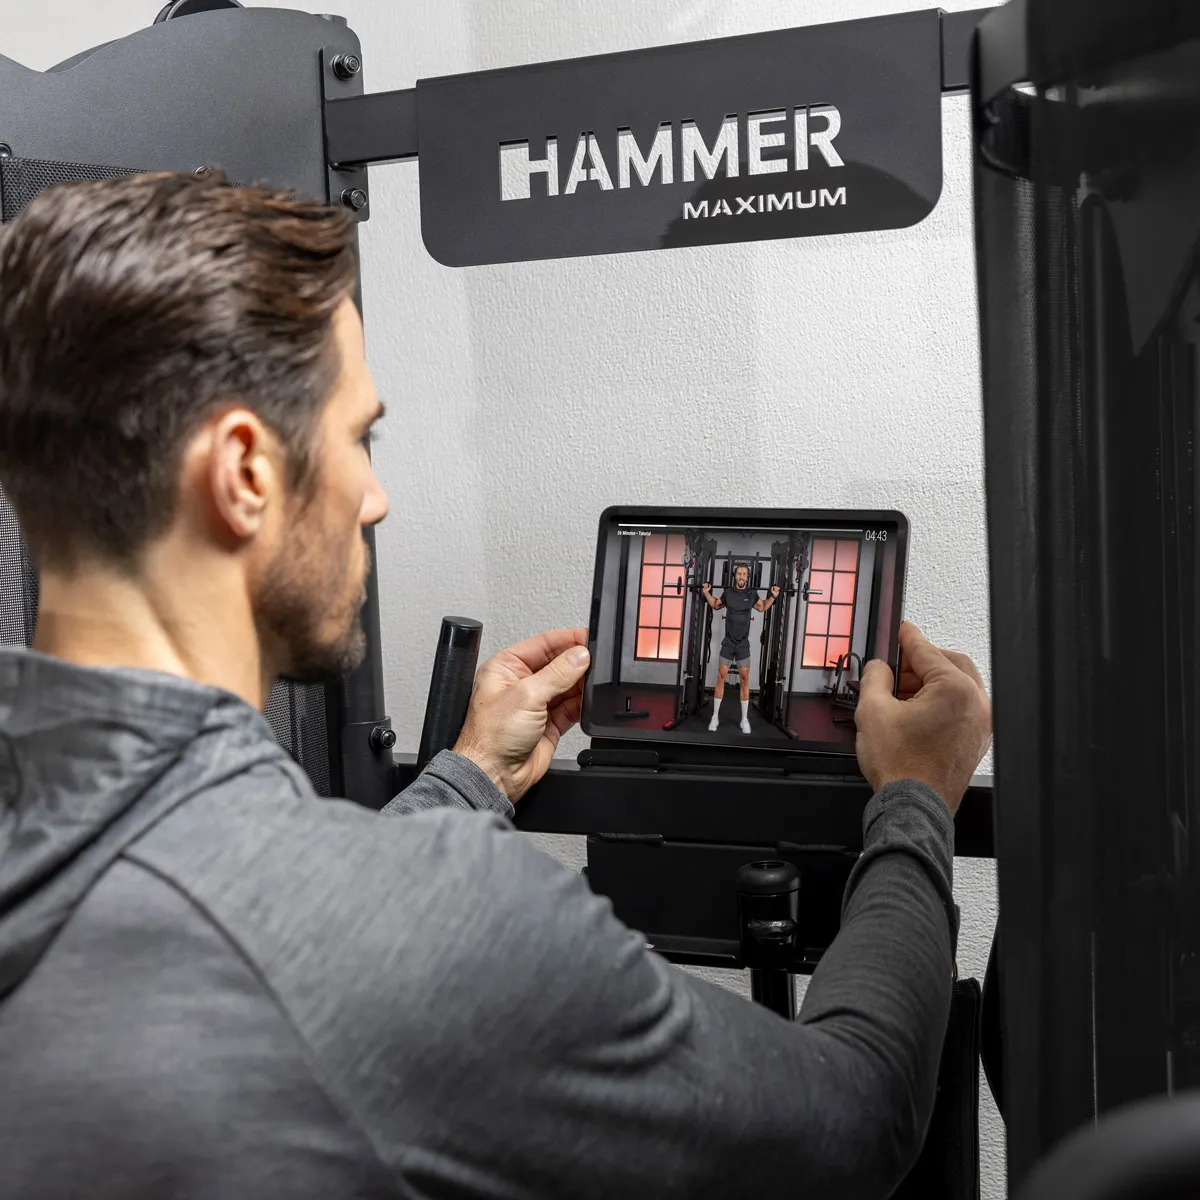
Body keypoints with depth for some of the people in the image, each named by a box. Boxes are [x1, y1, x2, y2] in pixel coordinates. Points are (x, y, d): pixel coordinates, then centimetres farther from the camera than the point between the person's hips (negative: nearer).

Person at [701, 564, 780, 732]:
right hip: (728, 643, 0)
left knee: (745, 679, 1)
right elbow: (715, 605, 18)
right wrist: (707, 593, 5)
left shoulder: (752, 594, -2)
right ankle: (715, 717, 6)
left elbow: (763, 607, 19)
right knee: (721, 677, -2)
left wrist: (773, 596, 6)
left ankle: (745, 719, 10)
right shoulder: (728, 592, -2)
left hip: (743, 644, 0)